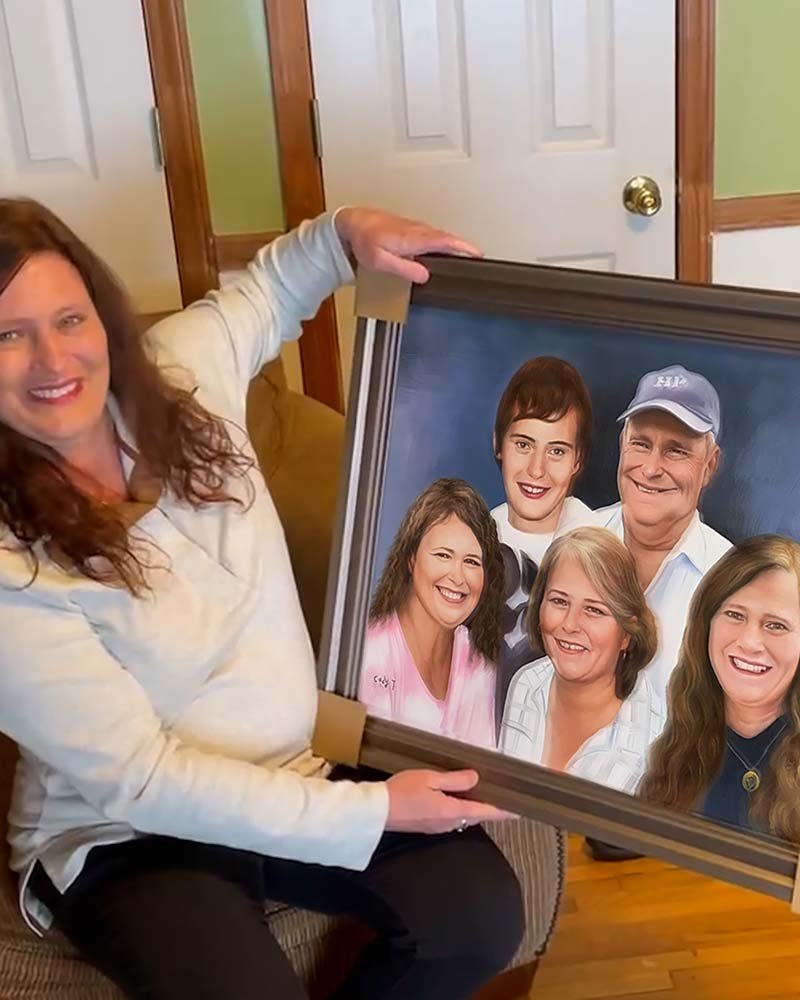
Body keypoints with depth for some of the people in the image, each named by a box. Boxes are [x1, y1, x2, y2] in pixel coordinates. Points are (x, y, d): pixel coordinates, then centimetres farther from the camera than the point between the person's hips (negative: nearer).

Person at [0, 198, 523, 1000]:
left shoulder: (179, 372, -9)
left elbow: (265, 295, 15)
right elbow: (139, 779, -22)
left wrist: (344, 229, -7)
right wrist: (371, 812, -23)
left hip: (297, 771, 5)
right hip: (127, 837, -4)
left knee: (480, 914, -10)